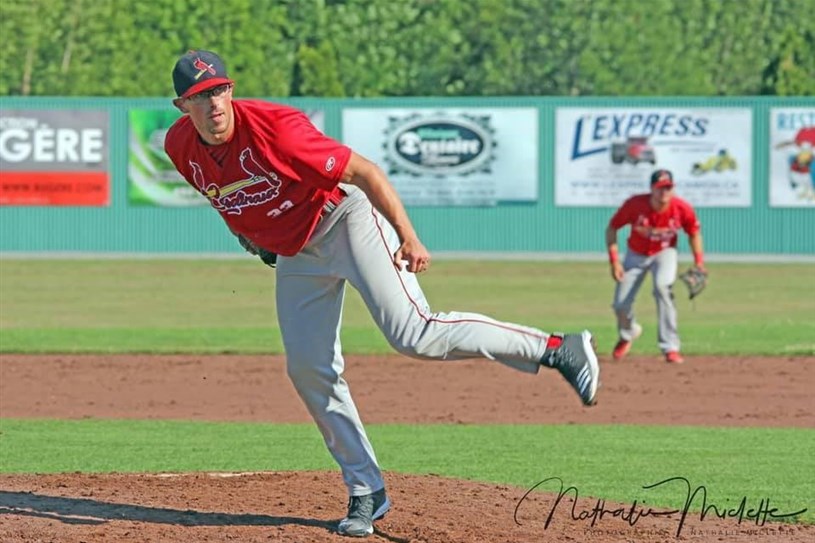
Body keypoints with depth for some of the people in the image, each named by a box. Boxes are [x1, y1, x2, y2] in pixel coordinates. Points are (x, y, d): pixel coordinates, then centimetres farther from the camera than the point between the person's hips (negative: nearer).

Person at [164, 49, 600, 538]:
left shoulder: (274, 128, -28)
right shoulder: (180, 147, -10)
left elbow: (363, 171, -25)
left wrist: (409, 238, -30)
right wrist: (248, 228, 12)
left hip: (346, 216, -7)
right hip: (294, 252, 7)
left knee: (413, 334, -22)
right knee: (308, 369, 1)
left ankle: (558, 350, -20)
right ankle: (367, 493, 10)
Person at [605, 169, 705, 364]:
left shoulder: (683, 209, -24)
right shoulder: (635, 205, -27)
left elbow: (694, 232, -5)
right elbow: (612, 228, -14)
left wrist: (698, 262, -15)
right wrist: (614, 260, -20)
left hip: (665, 253, -1)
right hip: (636, 255, 1)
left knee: (662, 286, -32)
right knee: (621, 304, -1)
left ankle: (671, 347, -26)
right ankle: (628, 334, 39)